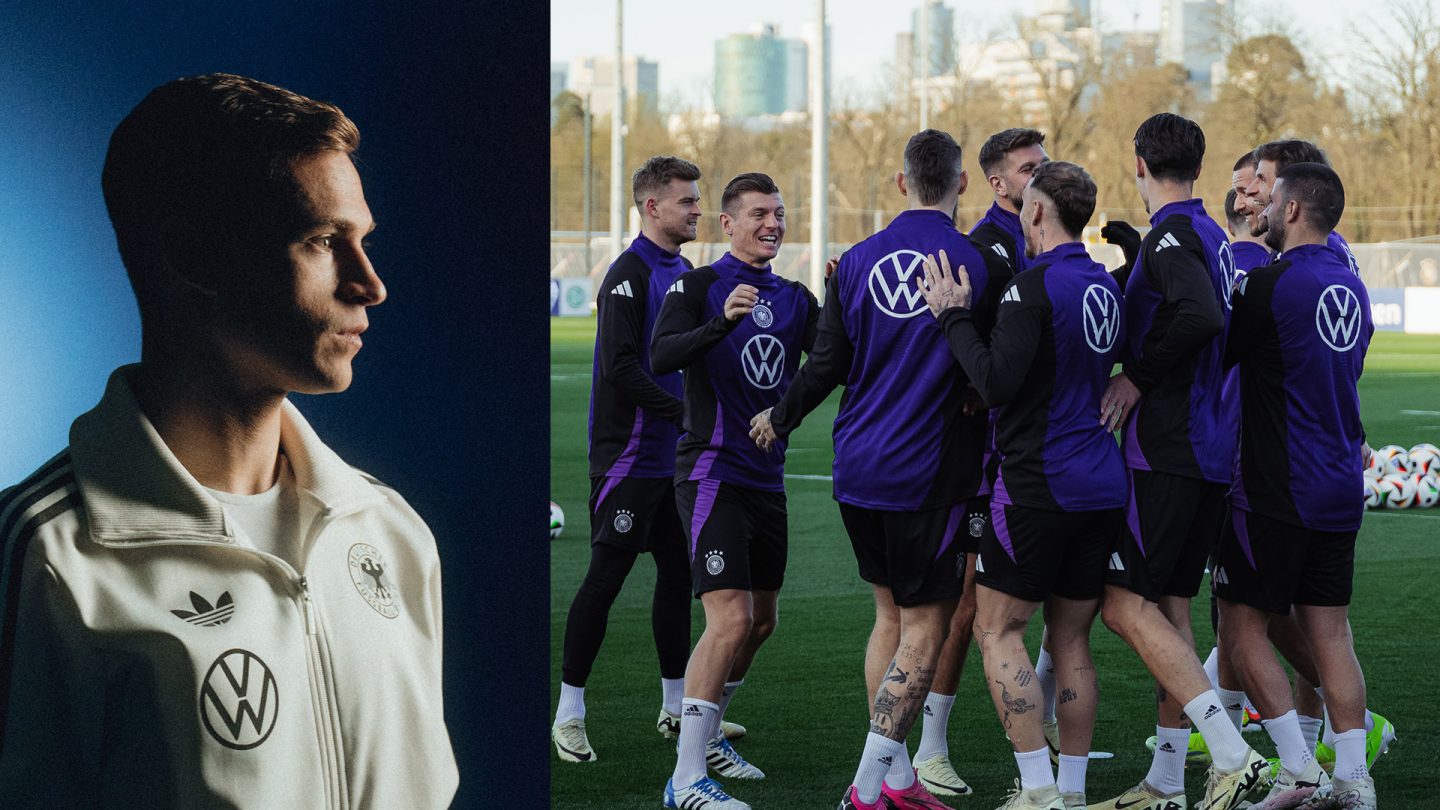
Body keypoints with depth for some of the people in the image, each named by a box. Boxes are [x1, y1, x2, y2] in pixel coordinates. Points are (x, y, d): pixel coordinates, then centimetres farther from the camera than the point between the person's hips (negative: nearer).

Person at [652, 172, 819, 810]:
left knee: (761, 621, 15)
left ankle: (706, 735, 35)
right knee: (731, 620, -17)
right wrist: (722, 320, -36)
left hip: (766, 478, 7)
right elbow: (660, 358, -22)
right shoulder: (698, 286, -6)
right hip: (713, 474, -7)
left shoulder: (794, 299, 12)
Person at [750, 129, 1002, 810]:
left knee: (890, 612, 17)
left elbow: (827, 366, 7)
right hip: (929, 473, -5)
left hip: (857, 468, 5)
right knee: (924, 625, 1)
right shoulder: (979, 261, -8)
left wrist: (779, 420, 23)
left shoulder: (858, 261, 3)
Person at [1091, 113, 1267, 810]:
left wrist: (1138, 377, -17)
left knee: (1124, 602, -10)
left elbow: (1200, 315, -29)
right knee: (1169, 608, 12)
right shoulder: (1211, 236, 16)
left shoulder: (1171, 235, -12)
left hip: (1167, 451, -9)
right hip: (1211, 449, 9)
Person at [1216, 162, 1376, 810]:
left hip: (1276, 491, -7)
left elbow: (1214, 355, -7)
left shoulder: (1273, 283, -14)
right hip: (1339, 489, 7)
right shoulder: (1350, 287, 11)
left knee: (1242, 627, 2)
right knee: (1330, 632, 9)